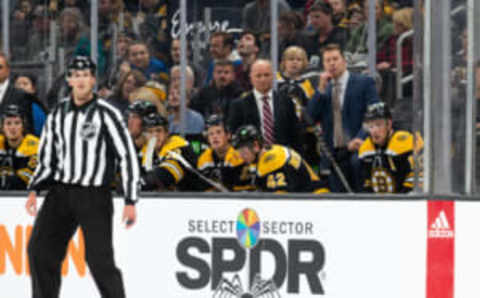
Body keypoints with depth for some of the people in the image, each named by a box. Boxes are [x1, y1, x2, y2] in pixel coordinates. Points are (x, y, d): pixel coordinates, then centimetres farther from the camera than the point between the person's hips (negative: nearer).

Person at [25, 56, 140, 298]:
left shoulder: (106, 113, -8)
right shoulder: (57, 114, 9)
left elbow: (127, 156, -9)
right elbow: (47, 159, 18)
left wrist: (131, 201, -13)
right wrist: (34, 190, 4)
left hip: (95, 196, -5)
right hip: (60, 192, 5)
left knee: (99, 259, -9)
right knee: (40, 250, -3)